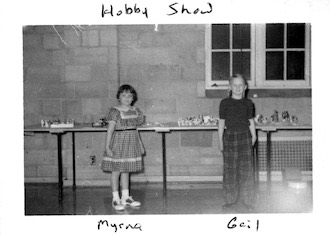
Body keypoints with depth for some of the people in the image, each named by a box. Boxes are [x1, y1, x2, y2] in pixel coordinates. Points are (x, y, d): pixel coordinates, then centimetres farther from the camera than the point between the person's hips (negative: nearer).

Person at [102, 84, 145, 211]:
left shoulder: (136, 111, 6)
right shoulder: (114, 111, -11)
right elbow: (110, 130, -12)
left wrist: (140, 146, 16)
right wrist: (107, 147, -16)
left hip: (131, 143, 5)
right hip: (118, 142, -5)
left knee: (126, 171, 14)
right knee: (116, 171, 1)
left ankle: (125, 197, 23)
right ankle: (116, 199, 10)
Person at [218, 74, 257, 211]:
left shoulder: (248, 103, 7)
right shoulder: (225, 103, 3)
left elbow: (251, 121, 11)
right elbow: (221, 122, 5)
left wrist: (253, 136, 1)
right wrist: (220, 140, 3)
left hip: (245, 138, 1)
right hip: (230, 137, -1)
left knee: (246, 169, 0)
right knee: (230, 170, 2)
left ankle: (247, 201, 9)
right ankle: (231, 200, 13)